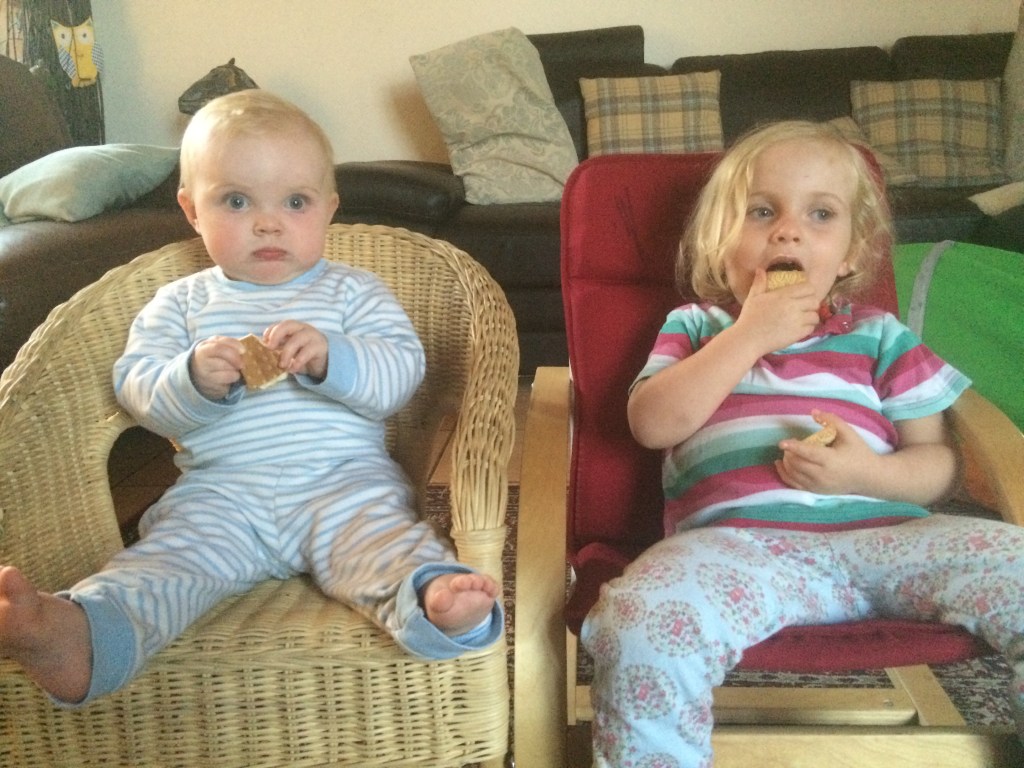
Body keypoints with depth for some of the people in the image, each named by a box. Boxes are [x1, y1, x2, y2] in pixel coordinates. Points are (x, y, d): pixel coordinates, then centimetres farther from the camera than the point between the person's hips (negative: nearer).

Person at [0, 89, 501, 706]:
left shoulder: (354, 293, 13)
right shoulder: (180, 303, 17)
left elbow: (403, 372, -1)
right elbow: (136, 389, 6)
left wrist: (331, 358, -21)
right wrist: (195, 382, -17)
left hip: (344, 477, -1)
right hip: (222, 489, 1)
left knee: (377, 534, -31)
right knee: (171, 552, -25)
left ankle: (430, 597, -58)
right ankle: (83, 636, -49)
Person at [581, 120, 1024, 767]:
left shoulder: (878, 335, 21)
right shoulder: (695, 326, 20)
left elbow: (940, 463, 16)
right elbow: (652, 423, 2)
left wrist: (868, 474, -6)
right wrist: (749, 336, -1)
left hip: (884, 536, 3)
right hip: (736, 544, -2)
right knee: (639, 626, -34)